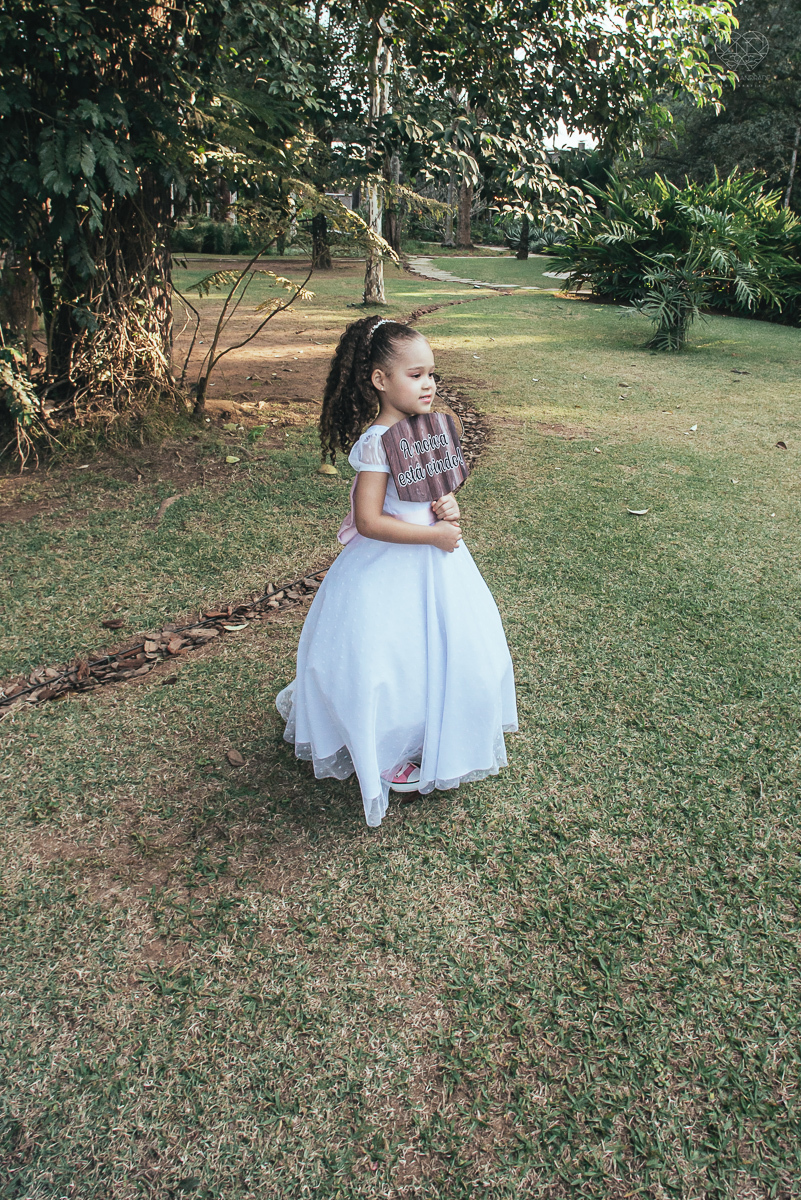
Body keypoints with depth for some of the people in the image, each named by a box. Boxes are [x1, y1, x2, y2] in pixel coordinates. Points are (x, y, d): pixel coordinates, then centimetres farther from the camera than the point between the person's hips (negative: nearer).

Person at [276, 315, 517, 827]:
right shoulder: (376, 442, -22)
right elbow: (368, 521, -26)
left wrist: (449, 508, -8)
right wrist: (433, 535, -22)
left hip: (434, 562, 8)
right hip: (389, 571, -8)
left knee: (453, 647, 18)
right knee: (393, 660, 5)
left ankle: (438, 738, 41)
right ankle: (388, 754, 29)